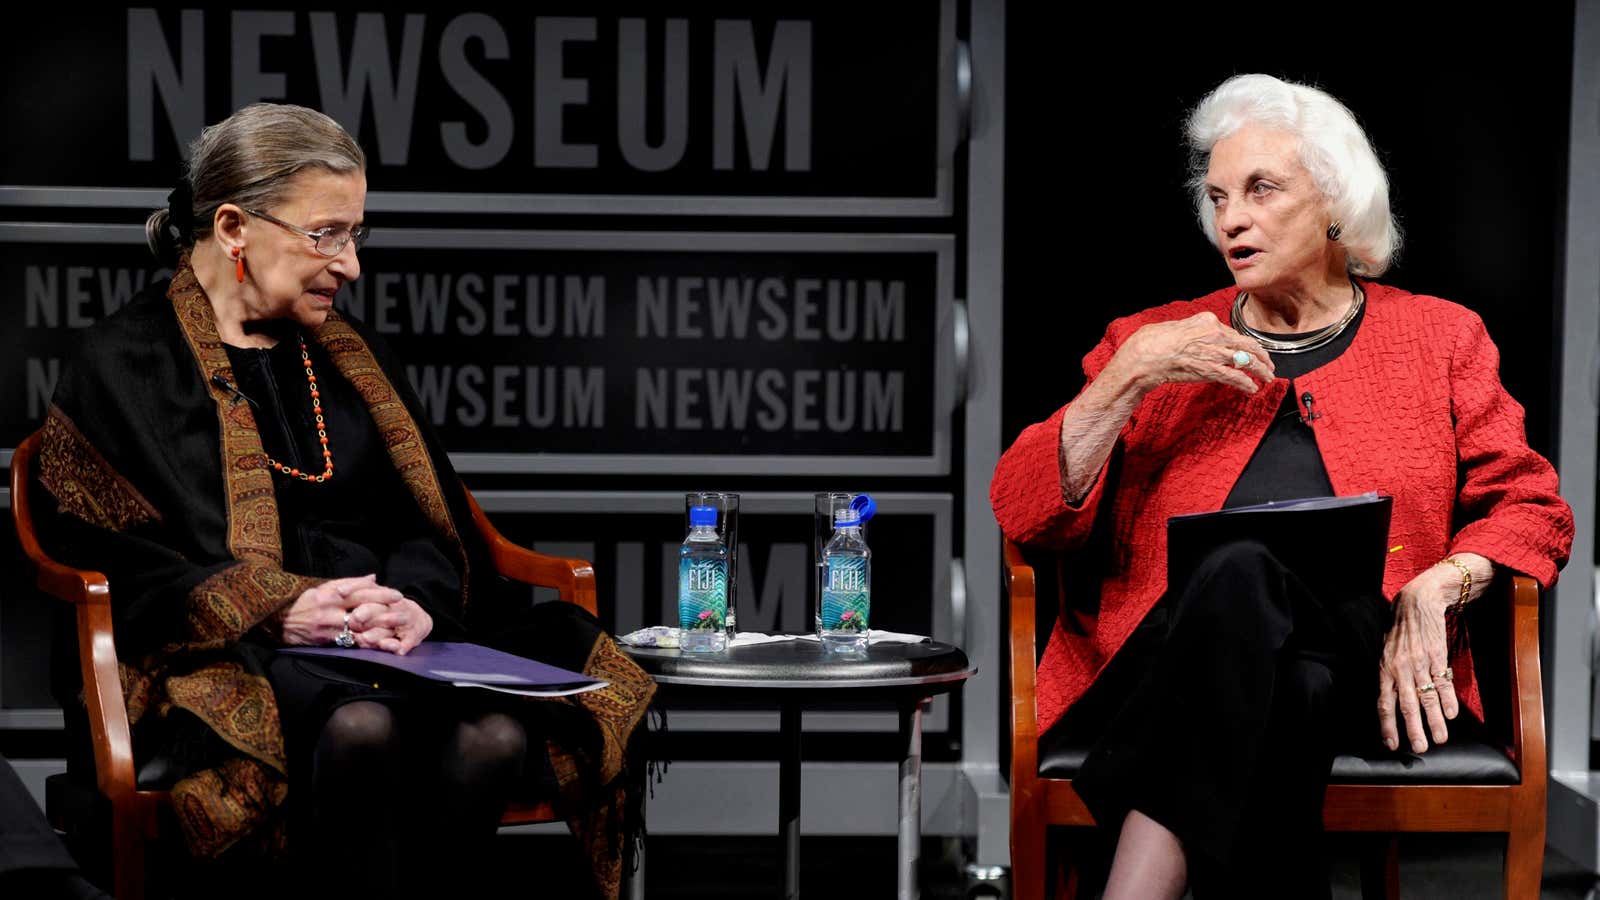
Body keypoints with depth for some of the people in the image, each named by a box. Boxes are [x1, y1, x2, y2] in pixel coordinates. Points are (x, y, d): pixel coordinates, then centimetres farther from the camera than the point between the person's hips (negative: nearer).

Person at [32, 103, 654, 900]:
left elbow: (431, 519, 17)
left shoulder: (348, 354, 23)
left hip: (386, 640, 5)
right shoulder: (124, 363, 5)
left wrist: (416, 598, -7)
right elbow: (115, 561, -5)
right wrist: (277, 611, -18)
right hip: (227, 654, -5)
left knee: (494, 736, -30)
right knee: (360, 729, -39)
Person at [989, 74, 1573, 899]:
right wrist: (1132, 374, 0)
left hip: (1359, 669, -1)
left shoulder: (1439, 338, 21)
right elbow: (1023, 514, 11)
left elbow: (1530, 507, 14)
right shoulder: (1154, 342, 21)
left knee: (1241, 572, -37)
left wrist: (1438, 586, -6)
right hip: (1158, 668, 1)